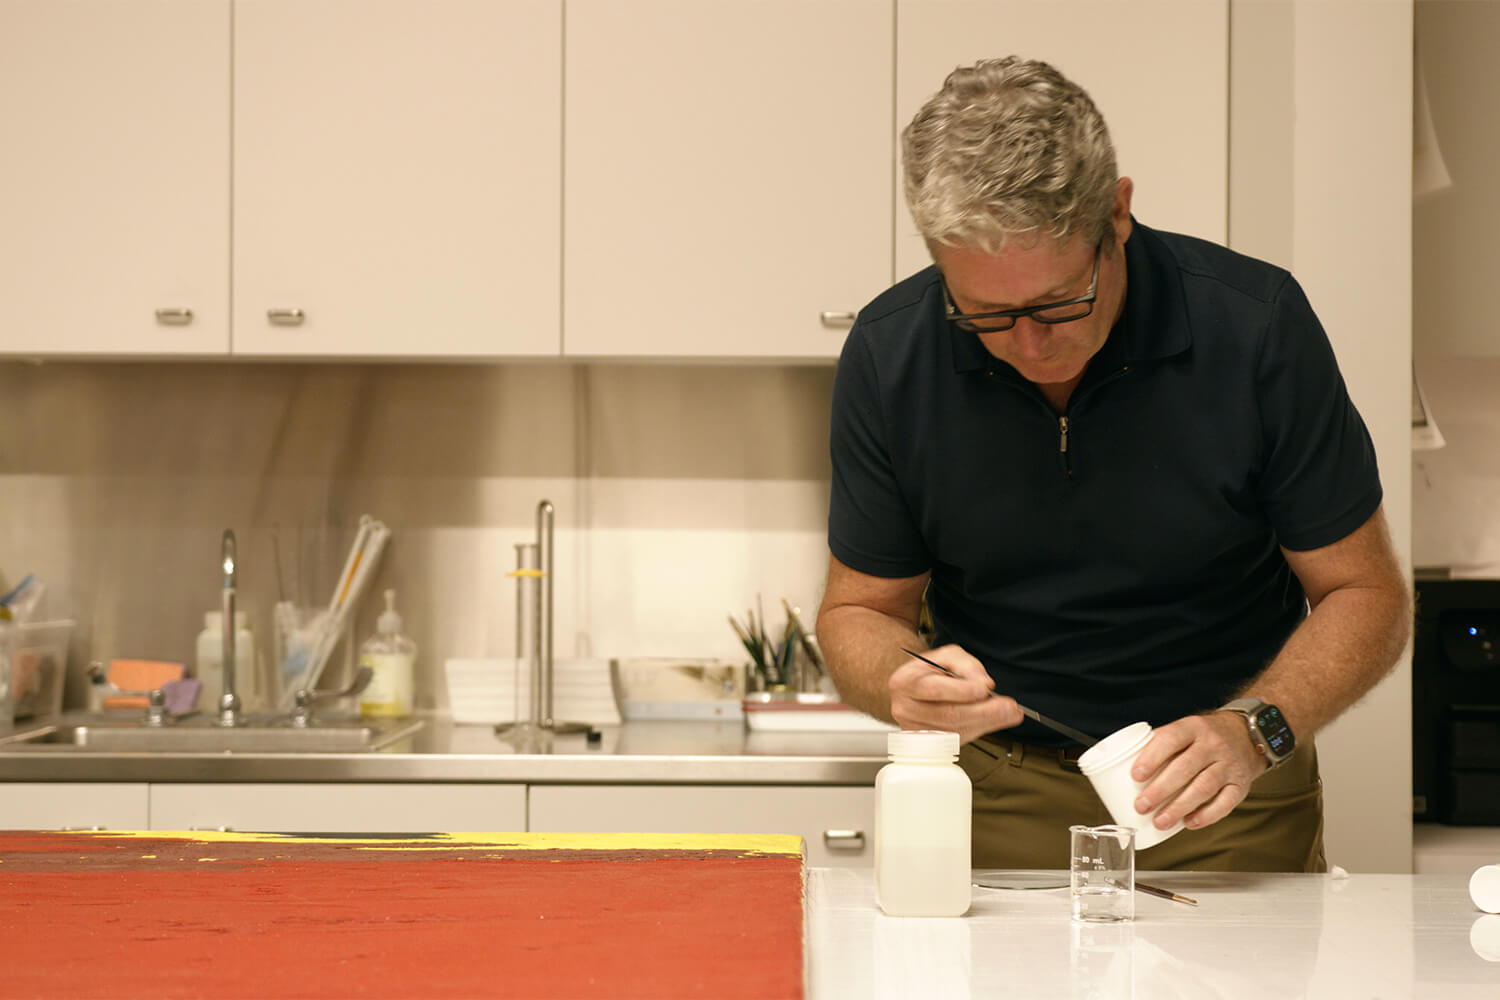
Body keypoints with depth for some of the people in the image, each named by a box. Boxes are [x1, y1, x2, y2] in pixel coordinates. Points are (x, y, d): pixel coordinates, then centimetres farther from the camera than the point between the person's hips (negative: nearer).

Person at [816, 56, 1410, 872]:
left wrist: (1255, 731, -20)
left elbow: (1364, 593, -4)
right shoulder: (888, 355, -8)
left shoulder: (1256, 325, -12)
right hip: (995, 793, 1)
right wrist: (904, 684, -18)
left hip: (1228, 804, -1)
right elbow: (860, 609, 4)